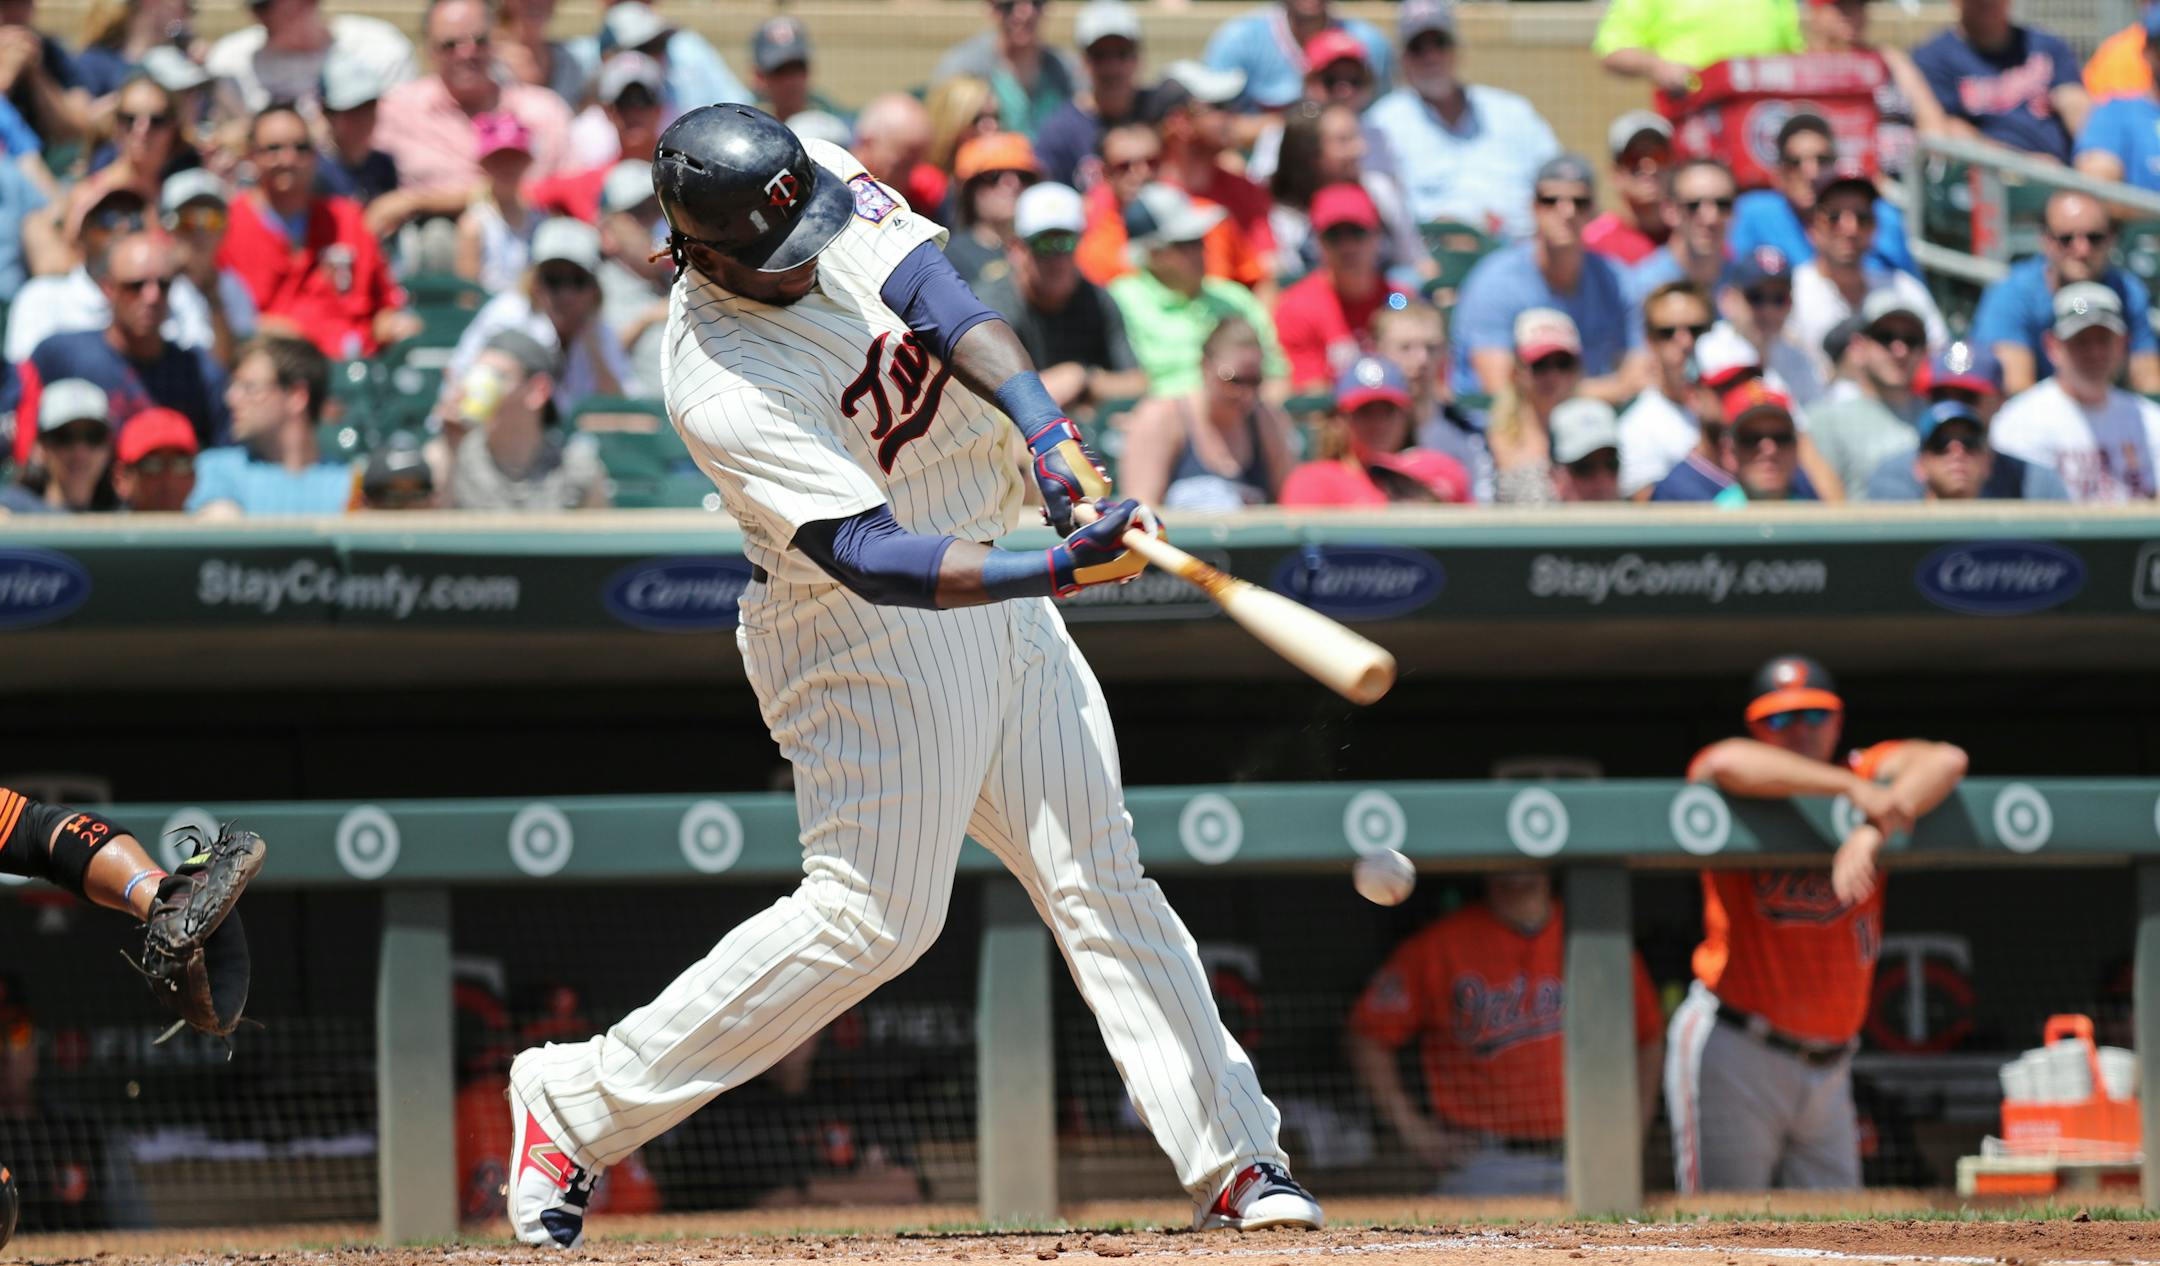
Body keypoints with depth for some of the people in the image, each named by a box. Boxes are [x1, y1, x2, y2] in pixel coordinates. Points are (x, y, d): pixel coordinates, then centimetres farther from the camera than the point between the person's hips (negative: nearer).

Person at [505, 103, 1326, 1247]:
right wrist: (1058, 568, -44)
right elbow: (870, 556, -33)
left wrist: (1052, 441, -32)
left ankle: (1234, 1162, 5)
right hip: (863, 634, -7)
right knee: (871, 916, -10)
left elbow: (940, 302, -17)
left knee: (1100, 881, 4)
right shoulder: (720, 390, -28)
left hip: (986, 581, 8)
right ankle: (574, 1102, 0)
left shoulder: (821, 179, -7)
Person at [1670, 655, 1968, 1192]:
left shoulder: (1862, 776, 7)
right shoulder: (1745, 797, -4)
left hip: (1829, 1067, 5)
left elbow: (1945, 762, -10)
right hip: (1732, 1049, -5)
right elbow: (1727, 764, -28)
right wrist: (1854, 790, -31)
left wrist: (1872, 832, -26)